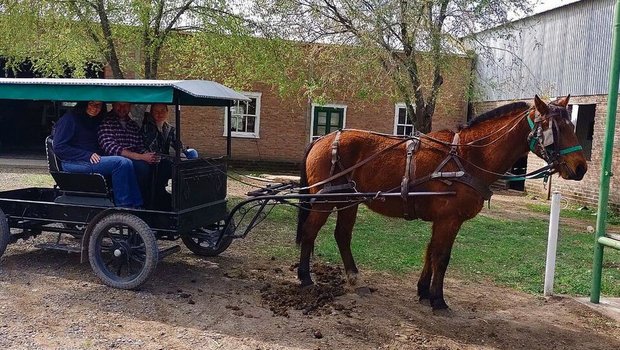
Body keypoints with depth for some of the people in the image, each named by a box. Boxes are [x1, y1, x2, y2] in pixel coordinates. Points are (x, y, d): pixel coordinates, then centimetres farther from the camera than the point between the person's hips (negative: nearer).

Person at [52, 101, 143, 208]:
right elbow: (59, 148, -9)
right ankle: (124, 206, -27)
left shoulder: (95, 121, 22)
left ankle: (136, 205, -27)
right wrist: (87, 155, -17)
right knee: (121, 163, -27)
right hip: (72, 163, -7)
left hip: (94, 160, 7)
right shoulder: (69, 119, -1)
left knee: (127, 163, -20)